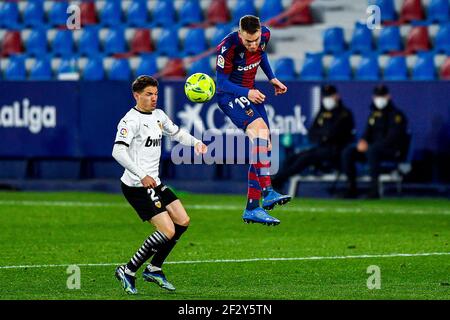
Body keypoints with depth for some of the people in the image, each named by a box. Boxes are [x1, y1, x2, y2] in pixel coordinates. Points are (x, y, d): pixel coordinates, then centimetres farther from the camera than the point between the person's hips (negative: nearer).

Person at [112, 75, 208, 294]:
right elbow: (118, 151, -27)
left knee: (183, 221, 11)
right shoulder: (131, 120, -16)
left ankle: (154, 269, 21)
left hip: (154, 184, 10)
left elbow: (176, 133, 29)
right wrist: (141, 176, -34)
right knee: (168, 231, -15)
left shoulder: (158, 116, 12)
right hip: (136, 187, -10)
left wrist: (196, 142, 9)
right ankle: (128, 271, -4)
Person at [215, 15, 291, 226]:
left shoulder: (265, 36, -8)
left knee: (263, 144, 0)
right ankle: (266, 191, -35)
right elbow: (221, 82, -18)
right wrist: (247, 93, -30)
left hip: (250, 93, 7)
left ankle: (252, 207, 1)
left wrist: (272, 78, 9)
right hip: (230, 95, -7)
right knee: (259, 128, -30)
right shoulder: (228, 48, -26)